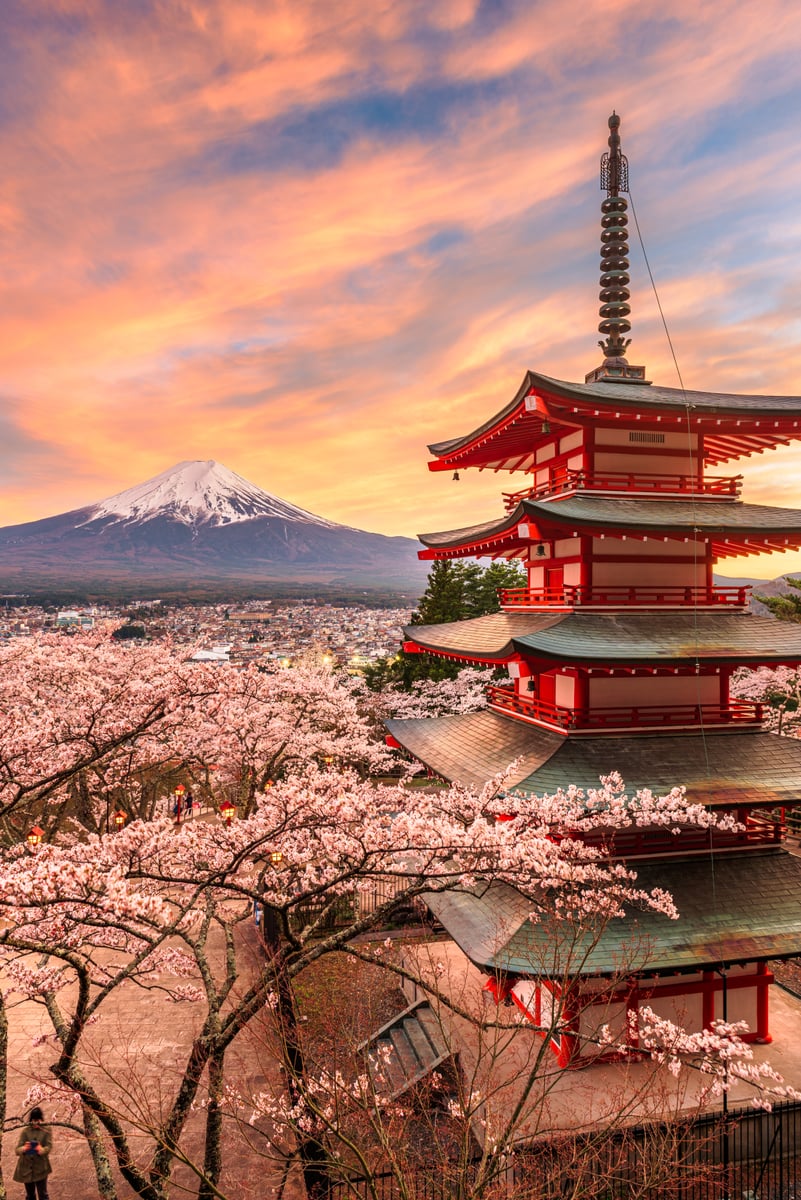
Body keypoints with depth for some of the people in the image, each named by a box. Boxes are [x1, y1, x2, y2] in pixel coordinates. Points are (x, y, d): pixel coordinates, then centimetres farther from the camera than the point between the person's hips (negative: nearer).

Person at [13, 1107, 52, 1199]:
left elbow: (49, 1146, -12)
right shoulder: (25, 1131, 0)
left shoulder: (46, 1131, -2)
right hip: (26, 1167, 2)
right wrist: (23, 1149, -31)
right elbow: (17, 1149, -8)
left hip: (41, 1167, -2)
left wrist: (42, 1150, -35)